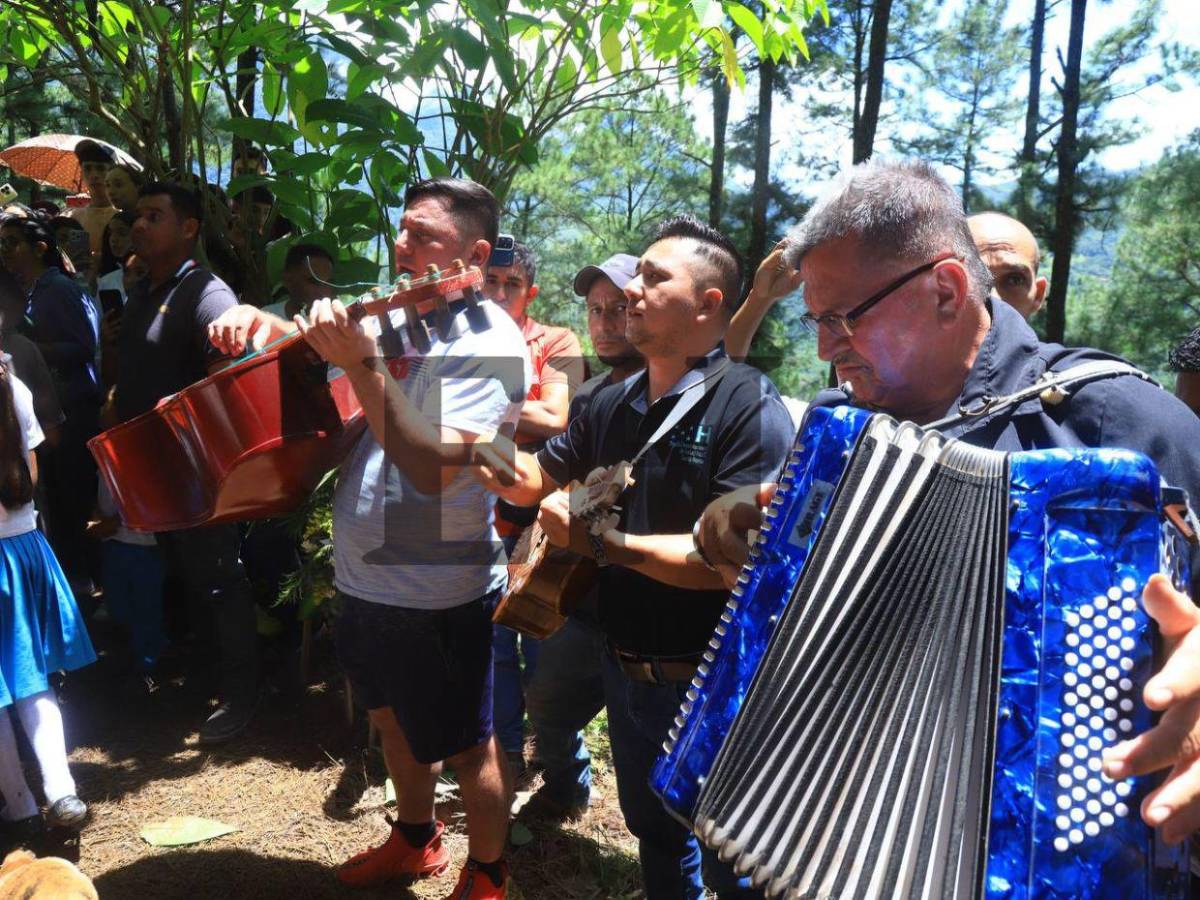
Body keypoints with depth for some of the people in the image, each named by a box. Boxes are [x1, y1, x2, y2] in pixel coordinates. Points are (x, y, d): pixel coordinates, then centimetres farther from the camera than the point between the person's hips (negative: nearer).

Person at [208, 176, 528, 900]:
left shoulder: (488, 344, -20)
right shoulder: (396, 316, 4)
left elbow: (434, 467, -30)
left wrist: (363, 363, -34)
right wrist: (261, 321, -5)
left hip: (438, 595, -8)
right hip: (365, 577, 8)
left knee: (467, 746, 10)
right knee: (396, 720, 26)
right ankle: (414, 840, 49)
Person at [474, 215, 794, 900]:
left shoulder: (749, 406, -21)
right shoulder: (614, 403, 3)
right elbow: (534, 481, 11)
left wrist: (600, 541, -24)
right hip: (625, 673, 7)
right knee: (655, 837, 29)